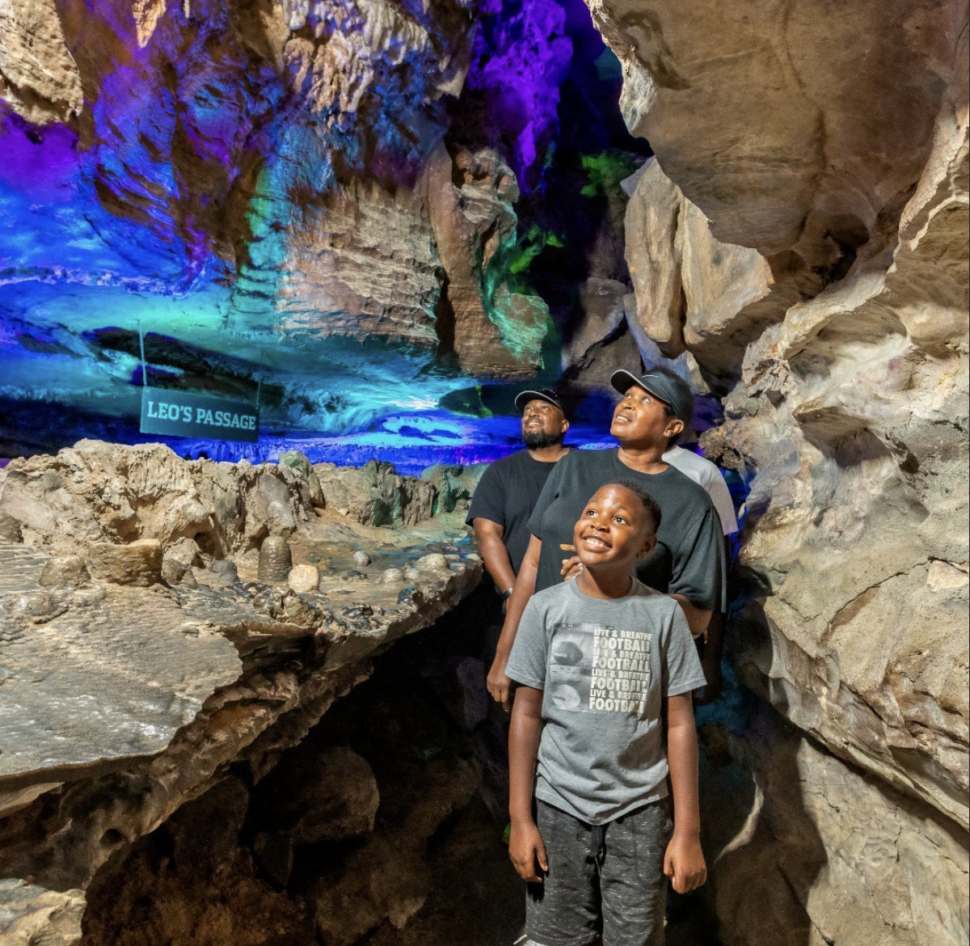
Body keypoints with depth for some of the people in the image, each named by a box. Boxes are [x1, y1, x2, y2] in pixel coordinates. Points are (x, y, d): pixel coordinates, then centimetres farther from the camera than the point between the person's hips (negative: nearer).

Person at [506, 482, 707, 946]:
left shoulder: (663, 614, -7)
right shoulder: (545, 608, -6)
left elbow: (679, 724, -3)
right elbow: (526, 715, -2)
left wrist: (688, 830, -2)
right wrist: (519, 818, -2)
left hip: (640, 810, 0)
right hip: (559, 806, 0)